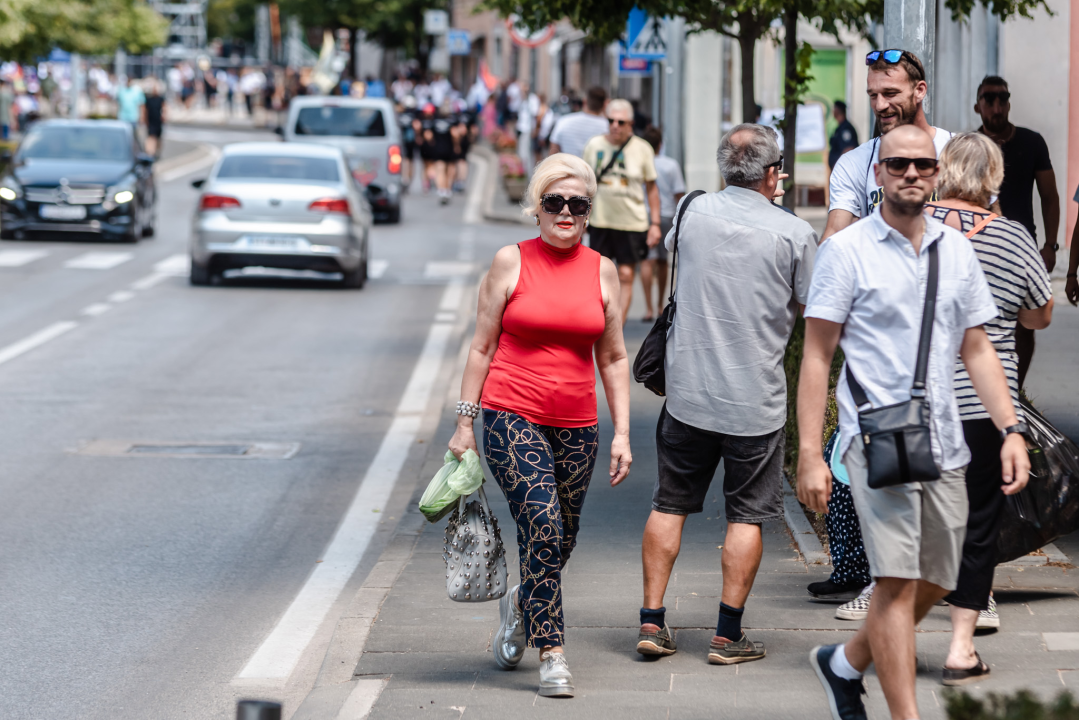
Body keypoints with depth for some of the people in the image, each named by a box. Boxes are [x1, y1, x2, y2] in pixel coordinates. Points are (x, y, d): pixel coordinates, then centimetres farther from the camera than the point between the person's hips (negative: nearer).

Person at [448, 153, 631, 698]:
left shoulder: (602, 271, 8)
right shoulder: (511, 262, 0)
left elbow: (613, 358, 13)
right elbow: (482, 346, 4)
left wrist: (622, 433, 7)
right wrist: (465, 423, 0)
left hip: (576, 427, 4)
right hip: (512, 417, -3)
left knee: (558, 544, 8)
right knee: (542, 525, -18)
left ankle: (520, 608, 40)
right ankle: (551, 654, -12)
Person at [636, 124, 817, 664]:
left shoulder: (695, 212, -2)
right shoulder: (794, 234, -10)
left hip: (687, 390, 3)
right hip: (756, 397, -2)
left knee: (669, 504, 13)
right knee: (746, 515, 6)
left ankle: (652, 621, 12)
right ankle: (728, 635, 7)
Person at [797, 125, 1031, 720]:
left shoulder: (957, 251, 12)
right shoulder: (847, 250, -2)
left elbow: (977, 349, 17)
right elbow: (816, 357, -3)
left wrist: (1010, 429, 5)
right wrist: (809, 454, -9)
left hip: (945, 446, 6)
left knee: (934, 585, 10)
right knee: (897, 582, -12)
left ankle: (845, 664, 33)